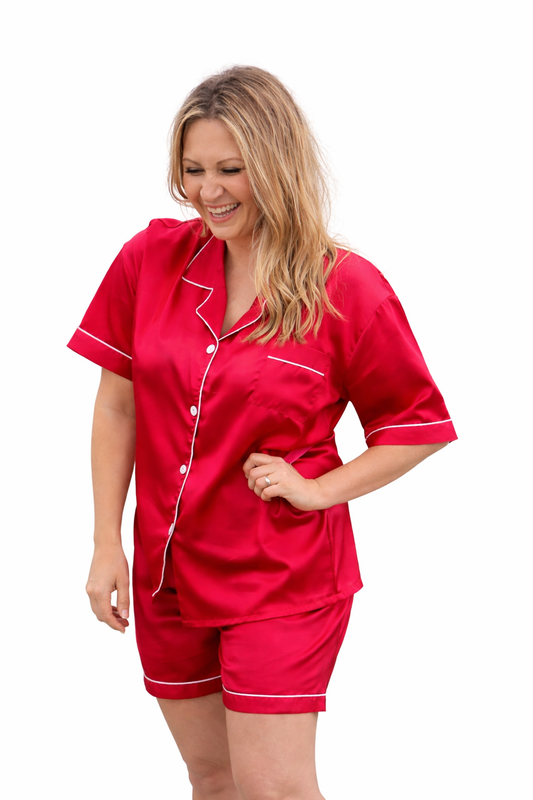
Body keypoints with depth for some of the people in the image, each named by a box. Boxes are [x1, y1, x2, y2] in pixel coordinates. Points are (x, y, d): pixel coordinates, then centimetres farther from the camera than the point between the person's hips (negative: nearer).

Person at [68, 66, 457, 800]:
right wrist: (107, 543, 2)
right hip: (167, 569, 4)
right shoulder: (152, 258, -2)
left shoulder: (347, 288, -12)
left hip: (282, 580, -4)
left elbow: (417, 428, -3)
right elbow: (116, 406, 4)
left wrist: (315, 489, -14)